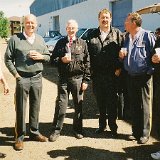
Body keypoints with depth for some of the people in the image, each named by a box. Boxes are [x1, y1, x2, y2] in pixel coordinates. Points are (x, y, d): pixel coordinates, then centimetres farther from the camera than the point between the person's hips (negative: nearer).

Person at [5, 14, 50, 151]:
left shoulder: (40, 39, 11)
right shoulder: (15, 39, -2)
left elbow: (48, 56, 16)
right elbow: (8, 59, -1)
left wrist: (41, 56, -5)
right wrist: (15, 74, -7)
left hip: (37, 78, 4)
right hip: (22, 78, -4)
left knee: (35, 107, 12)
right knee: (20, 109, 1)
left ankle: (34, 132, 26)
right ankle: (20, 137, 11)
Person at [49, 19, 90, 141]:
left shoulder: (82, 43, 5)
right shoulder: (60, 43, 8)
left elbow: (87, 63, 2)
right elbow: (53, 59, 9)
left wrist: (85, 80, -3)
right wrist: (61, 59, -12)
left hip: (78, 78, 0)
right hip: (63, 78, 0)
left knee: (79, 105, 8)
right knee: (61, 105, 2)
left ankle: (78, 129, 24)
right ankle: (56, 130, 13)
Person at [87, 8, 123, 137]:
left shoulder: (117, 34, 3)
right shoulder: (92, 35, 10)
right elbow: (89, 53, 8)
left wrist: (119, 68, -9)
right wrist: (90, 69, 1)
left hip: (112, 74, -2)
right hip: (97, 74, 3)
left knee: (112, 101, 3)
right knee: (100, 100, 11)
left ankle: (113, 126, 15)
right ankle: (102, 124, 25)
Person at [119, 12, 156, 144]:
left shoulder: (147, 36, -8)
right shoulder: (126, 37, 12)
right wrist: (121, 55, 0)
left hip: (144, 77, -6)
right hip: (131, 77, 6)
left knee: (145, 106, 2)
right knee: (134, 106, 12)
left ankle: (144, 133, 13)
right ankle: (136, 131, 24)